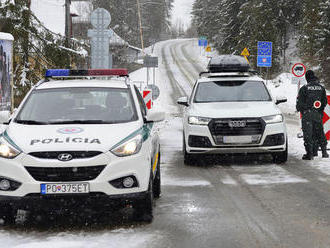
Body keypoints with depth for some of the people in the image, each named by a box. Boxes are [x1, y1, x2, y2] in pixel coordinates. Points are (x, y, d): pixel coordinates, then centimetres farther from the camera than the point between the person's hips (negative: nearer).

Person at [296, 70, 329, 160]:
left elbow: (299, 102, -5)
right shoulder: (321, 88, 5)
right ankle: (324, 152, 17)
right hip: (318, 114, 4)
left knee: (308, 134, -1)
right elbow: (325, 102, 11)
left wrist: (298, 108, 15)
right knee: (320, 132, 15)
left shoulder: (304, 88, -8)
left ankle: (309, 153, -5)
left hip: (307, 114, -4)